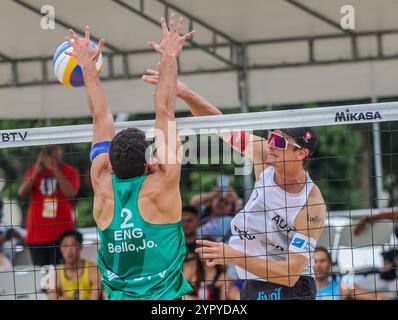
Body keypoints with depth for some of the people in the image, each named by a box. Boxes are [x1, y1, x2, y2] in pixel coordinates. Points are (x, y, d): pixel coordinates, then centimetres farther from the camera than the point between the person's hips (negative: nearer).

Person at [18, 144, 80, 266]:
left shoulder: (70, 171, 5)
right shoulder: (34, 170, 13)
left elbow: (70, 193, -12)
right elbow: (22, 194, 1)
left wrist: (55, 169, -14)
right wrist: (36, 171, -8)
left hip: (62, 233, -3)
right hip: (37, 233, 3)